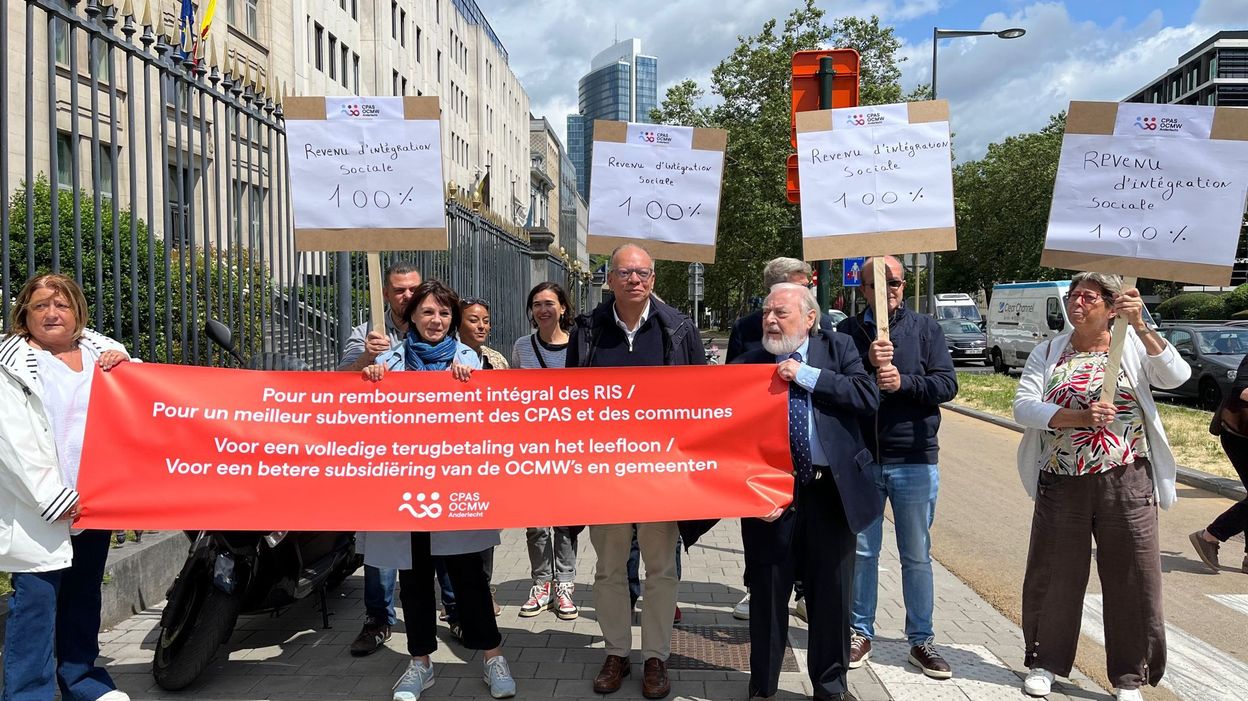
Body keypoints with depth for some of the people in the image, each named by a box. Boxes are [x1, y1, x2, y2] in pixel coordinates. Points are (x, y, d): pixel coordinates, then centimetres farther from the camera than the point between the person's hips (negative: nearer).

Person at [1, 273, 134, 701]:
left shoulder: (101, 350, 12)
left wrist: (123, 364, -5)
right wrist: (52, 499, -17)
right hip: (40, 507, -5)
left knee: (84, 593, 14)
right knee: (37, 596, -6)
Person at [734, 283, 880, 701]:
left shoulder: (837, 349, 4)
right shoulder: (746, 365, 2)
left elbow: (869, 397, -11)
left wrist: (806, 376, -13)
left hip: (832, 490, 1)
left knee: (832, 595, 11)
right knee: (767, 596, 9)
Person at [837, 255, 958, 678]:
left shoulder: (926, 329, 3)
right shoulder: (847, 331, 3)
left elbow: (947, 385, -4)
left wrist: (903, 381, -19)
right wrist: (867, 363, -20)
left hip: (914, 461, 0)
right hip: (860, 459, 0)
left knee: (917, 556, 9)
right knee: (862, 552, 10)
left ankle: (920, 641, 21)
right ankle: (860, 633, 24)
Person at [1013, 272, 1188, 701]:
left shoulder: (1133, 346, 4)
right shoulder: (1048, 353, 6)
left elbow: (1176, 376, -14)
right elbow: (1023, 407, -6)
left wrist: (1140, 326, -23)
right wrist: (1080, 416, -20)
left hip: (1127, 483, -1)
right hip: (1062, 484, 1)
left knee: (1133, 579, 6)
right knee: (1054, 575, 9)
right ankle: (1044, 662, 27)